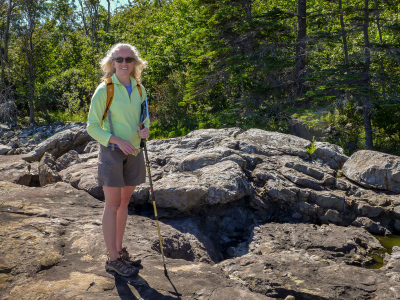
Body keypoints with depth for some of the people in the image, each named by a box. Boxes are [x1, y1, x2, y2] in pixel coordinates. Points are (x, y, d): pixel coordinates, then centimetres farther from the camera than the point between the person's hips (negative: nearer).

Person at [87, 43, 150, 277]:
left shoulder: (139, 89, 6)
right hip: (112, 152, -6)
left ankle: (119, 250, 27)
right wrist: (118, 141, -22)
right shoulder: (105, 90, -10)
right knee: (113, 205, -1)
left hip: (134, 152, 6)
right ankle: (113, 259, 10)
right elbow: (93, 127, -9)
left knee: (125, 202, 14)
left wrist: (146, 128, -6)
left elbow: (144, 116, 18)